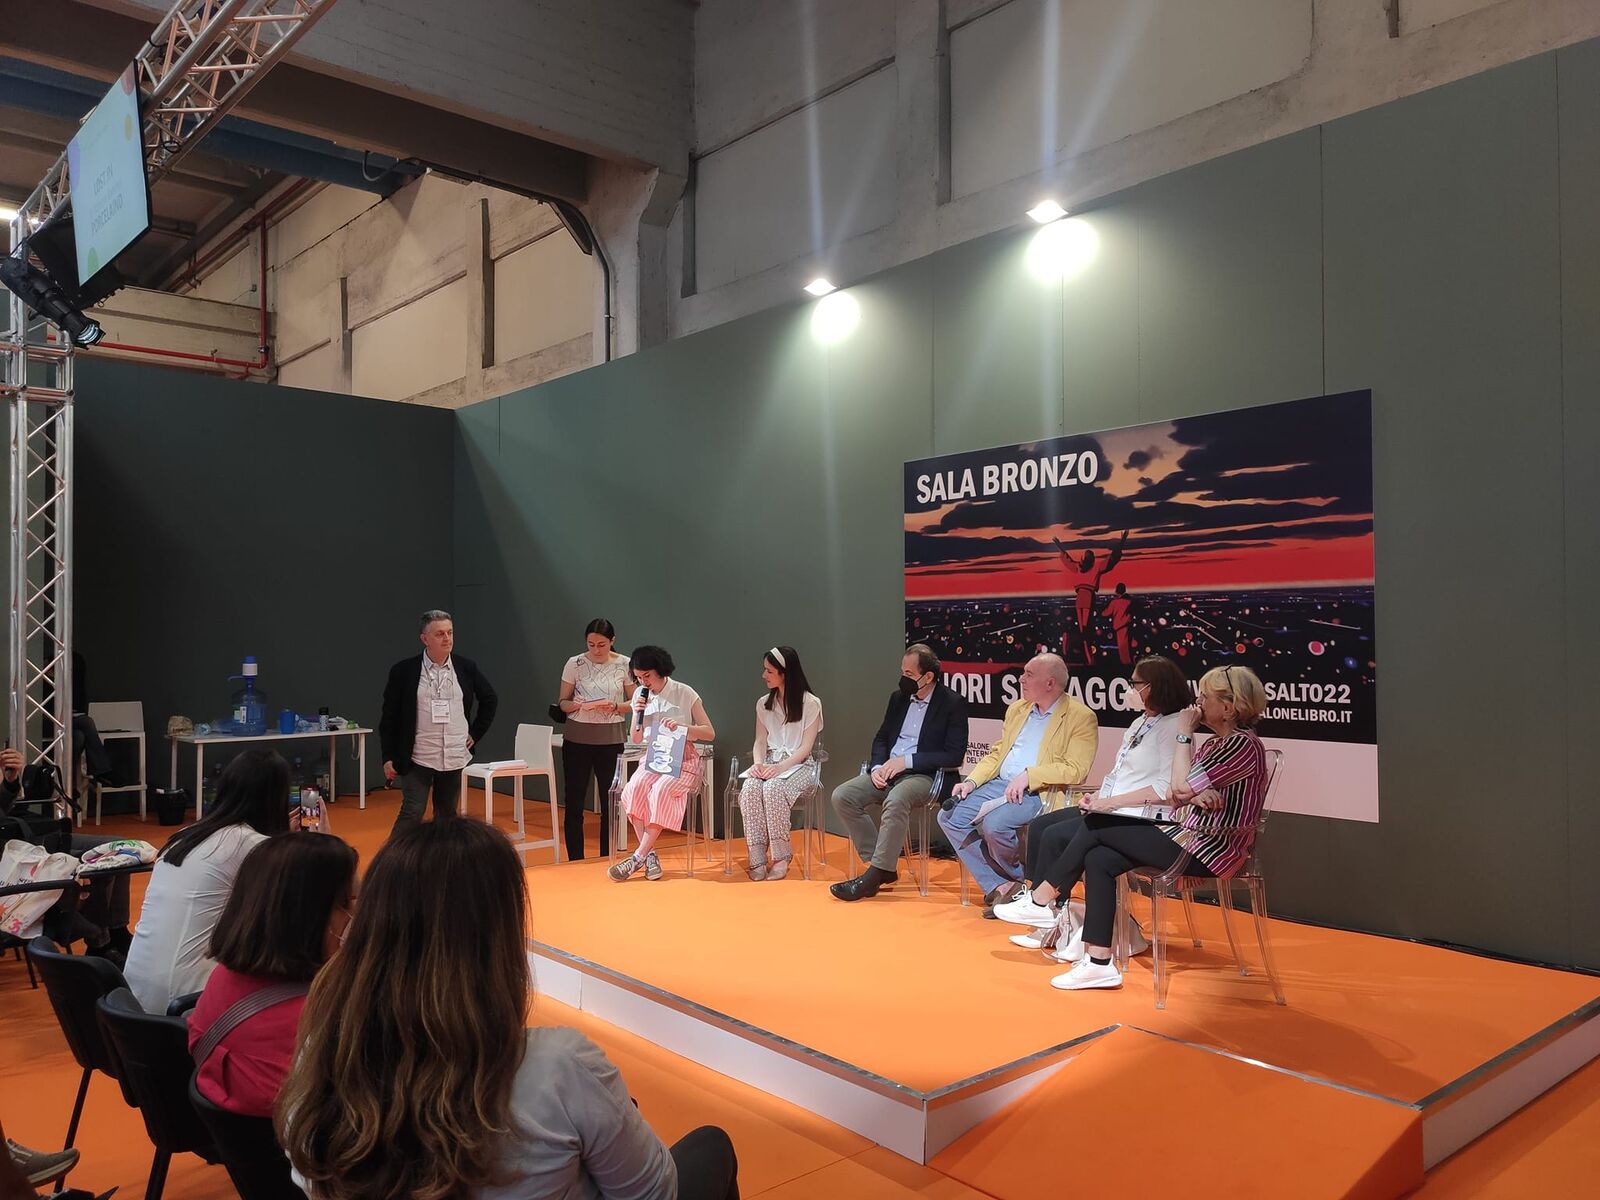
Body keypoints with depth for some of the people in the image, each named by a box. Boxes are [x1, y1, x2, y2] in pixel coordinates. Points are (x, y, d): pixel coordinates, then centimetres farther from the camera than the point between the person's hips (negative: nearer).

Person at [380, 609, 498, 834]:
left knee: (446, 815, 12)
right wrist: (388, 757, -3)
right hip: (417, 759, -3)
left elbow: (490, 699, 15)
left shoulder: (466, 668, 2)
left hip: (455, 758, 3)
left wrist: (476, 733, 8)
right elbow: (389, 717, -1)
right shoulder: (403, 671, -5)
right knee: (411, 814, -7)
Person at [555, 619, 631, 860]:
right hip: (577, 739, 0)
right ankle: (575, 862, 15)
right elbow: (563, 702, 3)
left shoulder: (624, 664, -2)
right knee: (574, 803, 3)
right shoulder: (574, 664, -2)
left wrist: (615, 707, -16)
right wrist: (577, 705, -19)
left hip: (611, 741, 0)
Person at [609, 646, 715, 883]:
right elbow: (636, 740, 13)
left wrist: (681, 727, -22)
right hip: (652, 757, 4)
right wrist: (638, 714, -5)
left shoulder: (685, 693, -6)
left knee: (660, 791, -34)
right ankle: (650, 855, -25)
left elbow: (710, 733, -6)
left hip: (683, 760, -4)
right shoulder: (640, 695, 7)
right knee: (633, 790, -28)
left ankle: (638, 857, -27)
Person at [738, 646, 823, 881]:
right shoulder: (763, 704, 14)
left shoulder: (810, 703, -2)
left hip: (797, 766, -4)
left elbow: (806, 747, -7)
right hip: (769, 763, 4)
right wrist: (758, 763, -11)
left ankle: (781, 856, -26)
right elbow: (760, 741, 11)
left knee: (772, 788, -36)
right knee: (749, 789, -30)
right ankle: (757, 857, -29)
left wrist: (780, 767, -20)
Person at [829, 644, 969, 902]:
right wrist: (877, 767, -3)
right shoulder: (899, 697, 13)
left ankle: (874, 875, -27)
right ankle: (882, 867, -11)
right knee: (842, 796, -16)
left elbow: (955, 755, -11)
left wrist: (907, 761, -16)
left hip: (924, 776, -6)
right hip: (887, 772, 7)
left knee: (895, 801, -38)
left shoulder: (953, 703, -5)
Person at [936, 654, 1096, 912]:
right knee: (949, 817, -11)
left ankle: (1016, 880, 1)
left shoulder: (1081, 717, -4)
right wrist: (972, 781, 3)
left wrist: (1028, 776, -22)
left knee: (995, 823, -31)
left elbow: (1075, 769, -14)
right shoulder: (1016, 709, 18)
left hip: (1038, 792, -7)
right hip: (999, 784, 7)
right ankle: (998, 886, -6)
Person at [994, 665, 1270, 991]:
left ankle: (1041, 900, 2)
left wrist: (1184, 734, -11)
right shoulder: (1218, 744, 15)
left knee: (1097, 825, -9)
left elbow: (1180, 787, -21)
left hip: (1209, 851, -9)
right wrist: (1198, 795, -10)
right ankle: (1099, 963, -8)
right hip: (1192, 836, 9)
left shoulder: (1243, 745, -15)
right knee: (1099, 859, -8)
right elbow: (1181, 794, 12)